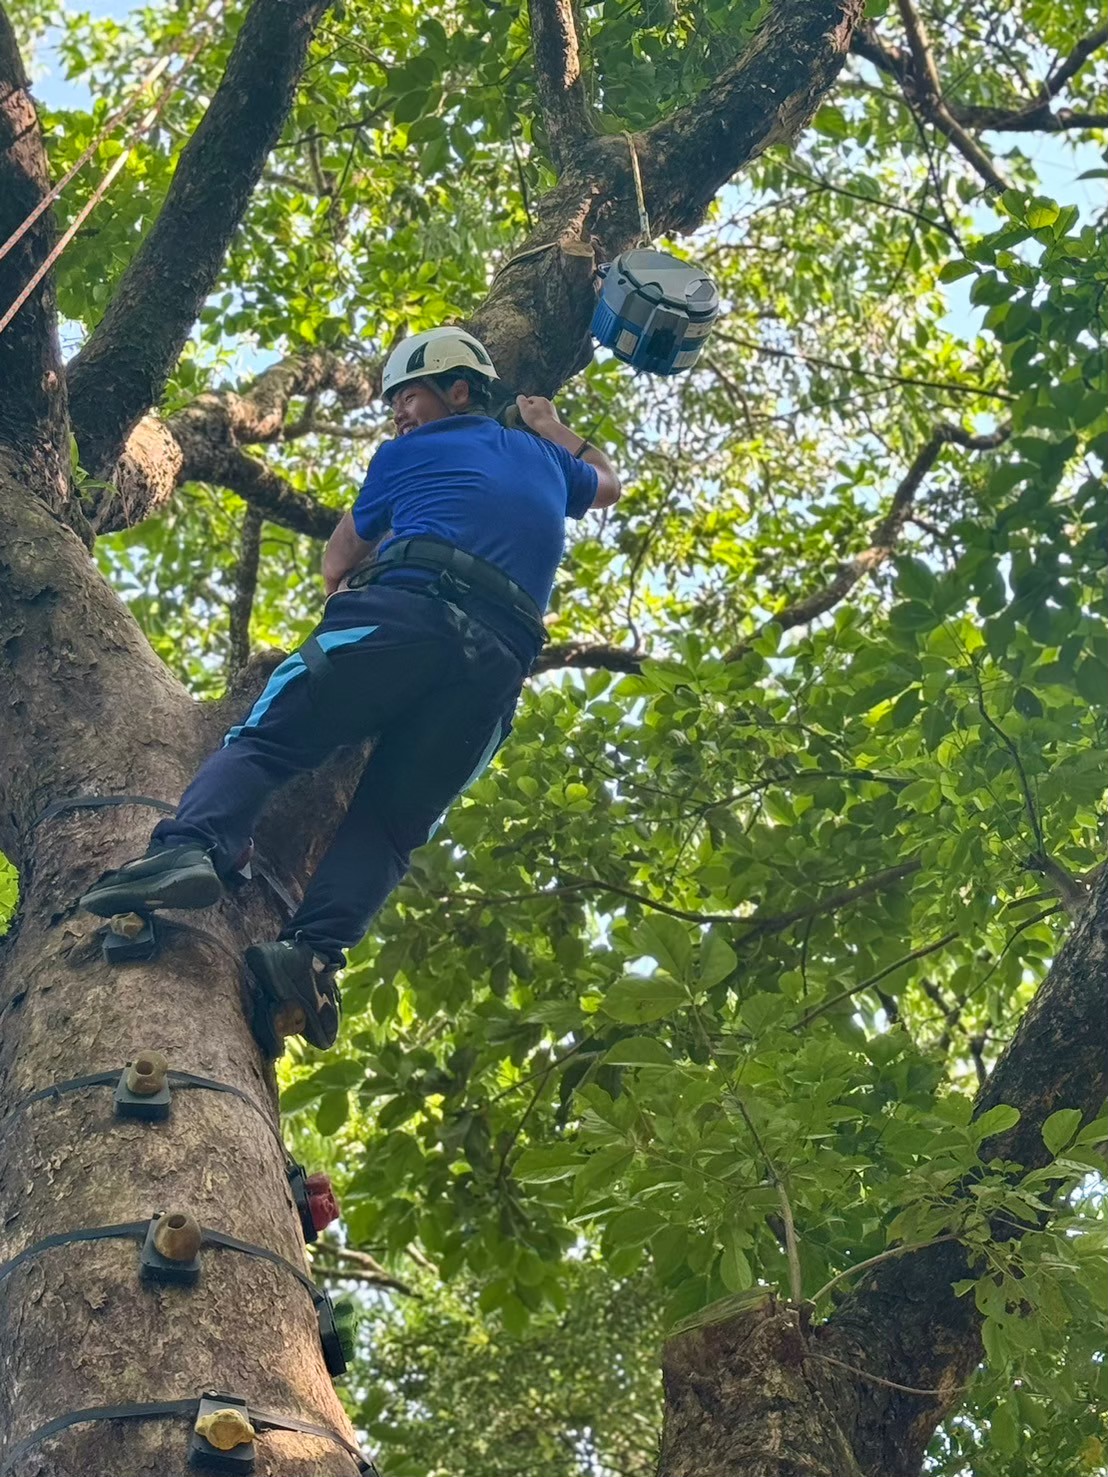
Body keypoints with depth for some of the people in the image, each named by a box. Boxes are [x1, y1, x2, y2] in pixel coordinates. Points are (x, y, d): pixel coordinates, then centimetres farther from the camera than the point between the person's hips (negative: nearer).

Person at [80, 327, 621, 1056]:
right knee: (386, 824, 0)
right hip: (500, 663, 4)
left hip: (405, 614, -4)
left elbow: (339, 565, 32)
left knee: (267, 740, -8)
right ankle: (315, 952, -27)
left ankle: (189, 848, -38)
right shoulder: (543, 457, 34)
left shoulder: (409, 453, 22)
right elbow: (607, 484, 58)